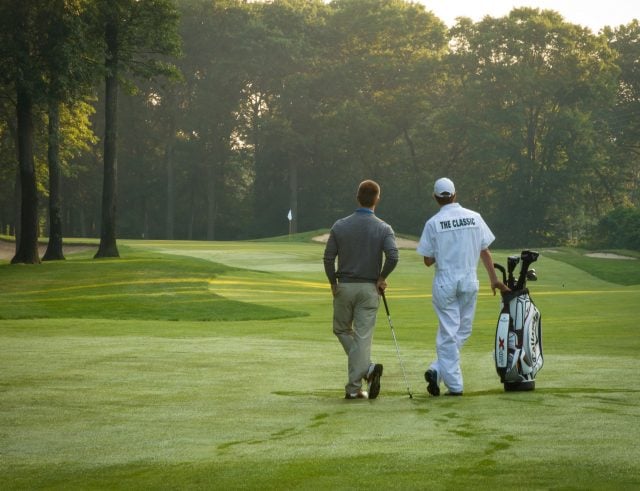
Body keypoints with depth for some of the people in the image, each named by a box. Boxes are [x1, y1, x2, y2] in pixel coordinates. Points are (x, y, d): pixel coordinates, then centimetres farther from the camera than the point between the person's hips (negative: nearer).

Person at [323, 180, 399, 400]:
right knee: (363, 336, 1)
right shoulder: (383, 229, -5)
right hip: (369, 288, -1)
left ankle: (366, 367, -3)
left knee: (342, 329, 17)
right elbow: (393, 256, -19)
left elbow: (328, 258, -3)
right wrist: (382, 278, -3)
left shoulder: (340, 226, -1)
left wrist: (333, 283, 8)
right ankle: (354, 387, -6)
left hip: (344, 287, 1)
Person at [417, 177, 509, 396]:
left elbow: (428, 261, -4)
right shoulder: (474, 218, 1)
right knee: (463, 330, 11)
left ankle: (454, 384, -3)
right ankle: (439, 370, -2)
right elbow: (485, 251, 4)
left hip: (445, 282, -2)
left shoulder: (433, 223, -6)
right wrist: (494, 279, 12)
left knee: (448, 332, 3)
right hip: (469, 281, 2)